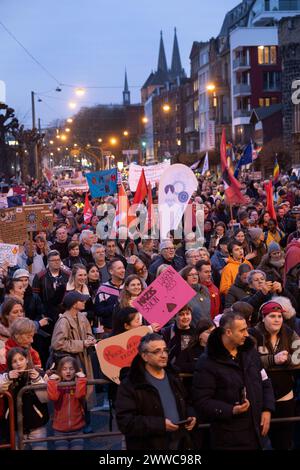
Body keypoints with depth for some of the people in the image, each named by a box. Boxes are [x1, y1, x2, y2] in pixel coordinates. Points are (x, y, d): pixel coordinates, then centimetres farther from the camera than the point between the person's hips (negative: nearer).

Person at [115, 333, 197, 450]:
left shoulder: (173, 378, 11)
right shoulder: (130, 384, -13)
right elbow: (125, 421, -21)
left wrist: (190, 416, 2)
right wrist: (160, 424, -25)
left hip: (179, 443, 6)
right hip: (148, 446, -6)